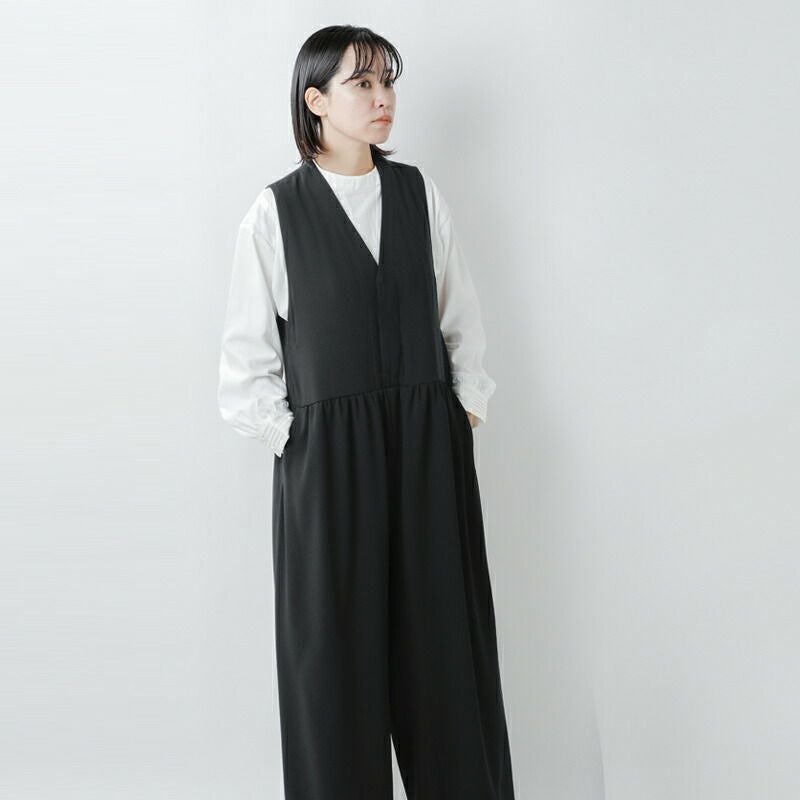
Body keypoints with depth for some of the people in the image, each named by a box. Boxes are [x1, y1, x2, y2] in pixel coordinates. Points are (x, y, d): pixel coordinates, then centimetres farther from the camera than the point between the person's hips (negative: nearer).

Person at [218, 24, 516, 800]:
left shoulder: (420, 192, 5)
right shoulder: (275, 211, -4)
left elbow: (461, 317, 10)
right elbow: (247, 354, 1)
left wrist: (465, 408, 5)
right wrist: (287, 436, -2)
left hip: (429, 446, 3)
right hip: (326, 449, -2)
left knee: (444, 638, 10)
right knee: (335, 646, 6)